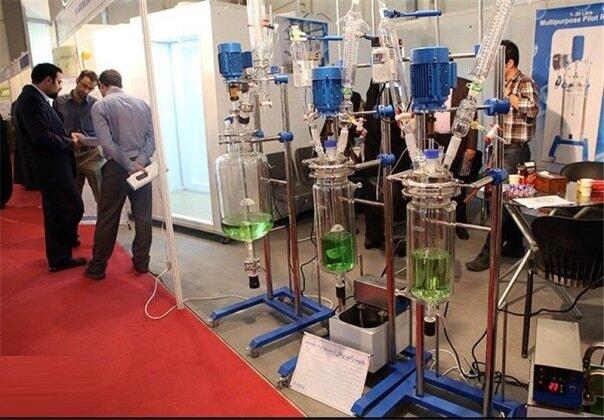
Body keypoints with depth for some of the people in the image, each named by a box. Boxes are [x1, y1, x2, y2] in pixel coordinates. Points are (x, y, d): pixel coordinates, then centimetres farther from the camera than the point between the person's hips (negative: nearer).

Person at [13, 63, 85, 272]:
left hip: (51, 168, 10)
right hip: (51, 168, -10)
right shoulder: (31, 99, -16)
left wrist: (67, 137, 5)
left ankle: (58, 258, 27)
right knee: (74, 207, -2)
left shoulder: (35, 98, 14)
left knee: (54, 214, 16)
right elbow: (42, 137, -24)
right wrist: (70, 143, -11)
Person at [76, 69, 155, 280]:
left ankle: (97, 267, 14)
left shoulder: (100, 106, -3)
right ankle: (141, 262, 16)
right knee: (143, 217, 8)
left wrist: (129, 166, -10)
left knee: (107, 220, 5)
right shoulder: (141, 103, 9)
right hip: (142, 166, 4)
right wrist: (140, 162, -7)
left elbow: (107, 143, -13)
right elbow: (152, 137, 0)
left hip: (116, 168, -3)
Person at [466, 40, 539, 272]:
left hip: (515, 151, -9)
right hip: (502, 148, 9)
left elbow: (533, 109, -28)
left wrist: (507, 96, -20)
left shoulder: (525, 83, -10)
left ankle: (488, 253, -6)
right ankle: (514, 245, 24)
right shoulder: (503, 85, 15)